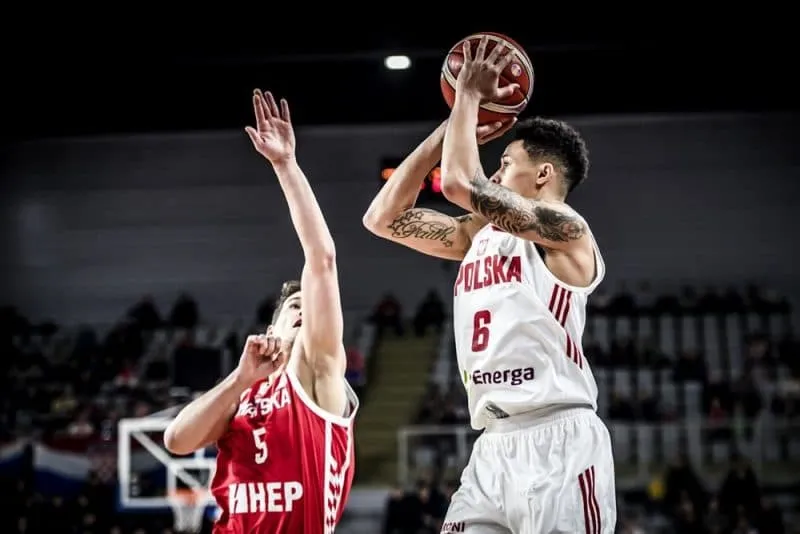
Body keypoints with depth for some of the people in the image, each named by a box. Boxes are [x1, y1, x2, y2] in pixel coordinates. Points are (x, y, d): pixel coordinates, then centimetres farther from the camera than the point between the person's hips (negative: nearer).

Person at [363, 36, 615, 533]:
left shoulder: (565, 229, -4)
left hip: (557, 441, -7)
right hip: (494, 446, 8)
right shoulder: (479, 235, 19)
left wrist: (470, 94, -1)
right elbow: (383, 218, 17)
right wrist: (451, 124, 15)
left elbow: (460, 183, -16)